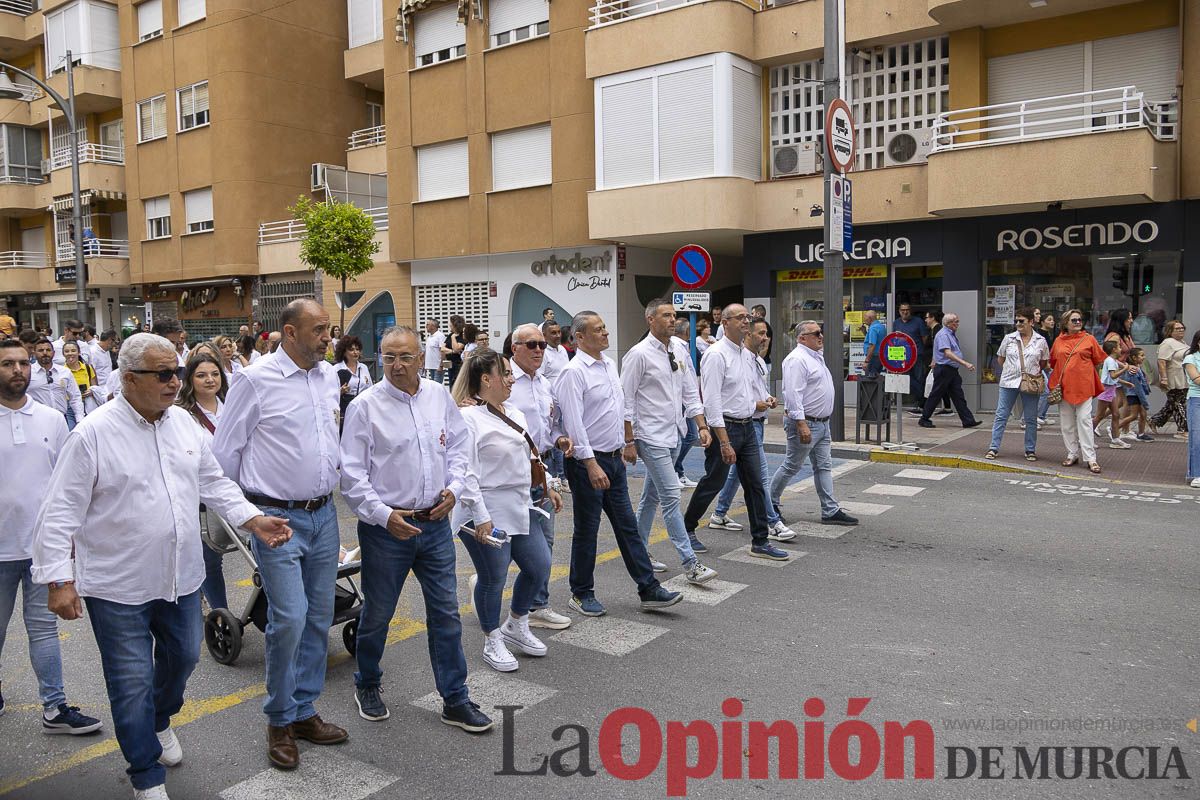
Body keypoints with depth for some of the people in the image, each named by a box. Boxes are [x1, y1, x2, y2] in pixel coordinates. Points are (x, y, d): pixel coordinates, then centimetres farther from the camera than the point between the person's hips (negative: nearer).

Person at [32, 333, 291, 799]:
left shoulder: (184, 423, 2)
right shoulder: (93, 434, -15)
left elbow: (213, 482, 12)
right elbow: (61, 513, -12)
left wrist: (253, 519, 1)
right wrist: (59, 580, -16)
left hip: (181, 577, 6)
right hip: (118, 586, -5)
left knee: (183, 657, 21)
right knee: (132, 682, 5)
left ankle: (160, 721, 52)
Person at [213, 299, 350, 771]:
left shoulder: (329, 376, 7)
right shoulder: (255, 380, -11)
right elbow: (224, 451, -5)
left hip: (324, 515, 6)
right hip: (277, 518, -6)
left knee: (319, 618, 11)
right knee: (289, 618, -8)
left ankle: (303, 710, 27)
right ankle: (279, 720, 13)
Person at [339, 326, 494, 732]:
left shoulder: (440, 396, 3)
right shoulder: (365, 406, -10)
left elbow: (459, 445, 14)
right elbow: (351, 474, -10)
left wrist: (453, 488, -1)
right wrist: (384, 515, -18)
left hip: (435, 523, 4)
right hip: (385, 527, -3)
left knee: (446, 613, 8)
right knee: (377, 614, 12)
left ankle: (455, 699, 20)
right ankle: (367, 686, 37)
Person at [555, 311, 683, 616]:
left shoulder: (609, 364, 11)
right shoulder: (574, 372, -15)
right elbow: (574, 423, -21)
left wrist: (626, 443, 19)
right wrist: (592, 465, -25)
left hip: (614, 458, 8)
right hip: (588, 462, -8)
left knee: (627, 525, 10)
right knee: (587, 530, 4)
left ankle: (649, 590, 15)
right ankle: (582, 593, 19)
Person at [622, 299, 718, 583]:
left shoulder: (680, 351, 9)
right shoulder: (639, 354, -11)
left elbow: (691, 392, 14)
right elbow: (627, 400, -10)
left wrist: (702, 426, 5)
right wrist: (629, 440, -11)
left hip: (674, 434, 7)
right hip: (652, 438, -7)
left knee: (651, 496, 16)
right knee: (671, 497, -9)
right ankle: (690, 564, -8)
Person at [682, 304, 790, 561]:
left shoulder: (748, 355, 12)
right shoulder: (716, 354, -15)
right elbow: (712, 402, -20)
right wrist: (724, 442, -23)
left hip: (747, 427, 8)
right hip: (725, 427, -8)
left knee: (755, 484, 7)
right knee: (712, 483, 4)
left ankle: (760, 542, 13)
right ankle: (687, 529, 23)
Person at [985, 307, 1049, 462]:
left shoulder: (1040, 341, 1)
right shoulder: (1009, 339, 1)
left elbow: (1044, 361, 14)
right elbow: (1000, 358, 11)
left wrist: (1038, 372, 2)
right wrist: (1009, 370, 4)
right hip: (1009, 382, 0)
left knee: (1031, 419, 7)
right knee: (1001, 416, 1)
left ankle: (1030, 450, 17)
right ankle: (993, 448, 5)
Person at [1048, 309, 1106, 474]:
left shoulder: (1089, 339, 2)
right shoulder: (1058, 341, 8)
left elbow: (1099, 360, 8)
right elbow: (1053, 362, 16)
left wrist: (1083, 368, 6)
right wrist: (1065, 371, 9)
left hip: (1083, 386, -3)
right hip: (1064, 386, 3)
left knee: (1084, 421, -6)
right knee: (1067, 423, 8)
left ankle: (1090, 458, -3)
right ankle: (1072, 454, 19)